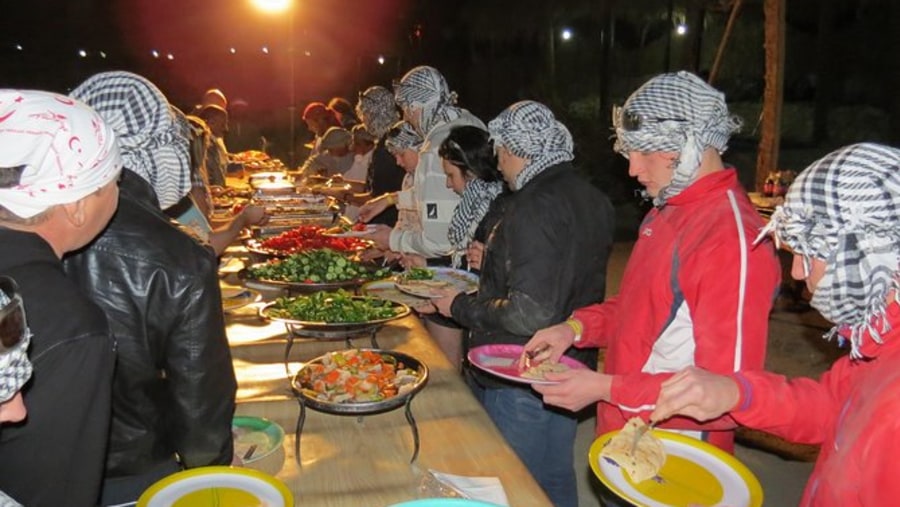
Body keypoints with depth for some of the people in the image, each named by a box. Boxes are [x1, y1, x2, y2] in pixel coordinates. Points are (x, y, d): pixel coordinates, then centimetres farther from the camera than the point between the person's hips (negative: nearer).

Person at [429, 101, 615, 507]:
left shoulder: (534, 206, -24)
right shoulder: (592, 199, 4)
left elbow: (530, 314, -28)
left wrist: (460, 306, -14)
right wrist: (495, 261, 18)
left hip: (521, 385, -8)